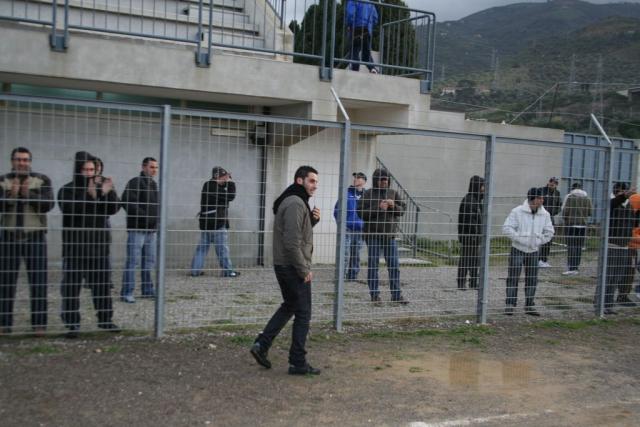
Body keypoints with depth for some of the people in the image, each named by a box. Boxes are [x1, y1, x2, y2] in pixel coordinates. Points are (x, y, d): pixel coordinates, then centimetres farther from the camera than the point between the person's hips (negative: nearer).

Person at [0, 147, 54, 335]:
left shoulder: (42, 180, 4)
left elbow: (48, 205, -8)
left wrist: (29, 194, -21)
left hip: (35, 236, -1)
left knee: (38, 281, -3)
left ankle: (39, 324, 2)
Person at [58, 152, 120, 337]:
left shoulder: (102, 187, 8)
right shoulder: (67, 190, -1)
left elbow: (114, 208, -3)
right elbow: (70, 209, -18)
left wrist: (108, 193, -20)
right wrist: (89, 196, -28)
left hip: (99, 244, 3)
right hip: (75, 246, -3)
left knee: (102, 284, 9)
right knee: (72, 285, -1)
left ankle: (105, 319, 21)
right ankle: (72, 323, 7)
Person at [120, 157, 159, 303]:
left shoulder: (154, 184, 18)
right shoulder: (135, 182, -8)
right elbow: (126, 202, -19)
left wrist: (156, 222, 14)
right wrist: (144, 216, -21)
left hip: (152, 230, 8)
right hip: (137, 229, -8)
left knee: (149, 261, 12)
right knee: (132, 261, -6)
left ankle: (147, 290, 20)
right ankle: (127, 293, -1)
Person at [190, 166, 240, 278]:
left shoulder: (208, 185, 12)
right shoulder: (214, 188, -16)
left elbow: (223, 195, 18)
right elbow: (230, 196, -17)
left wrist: (227, 182, 6)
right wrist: (230, 182, -9)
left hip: (206, 222, 9)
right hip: (217, 223, -9)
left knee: (202, 246, 10)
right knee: (222, 247, 0)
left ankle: (195, 270, 10)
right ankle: (228, 271, 7)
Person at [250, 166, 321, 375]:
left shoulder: (292, 201, 14)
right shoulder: (296, 203, -18)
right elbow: (292, 242, -25)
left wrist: (312, 219, 4)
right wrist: (304, 270, -18)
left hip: (283, 265, 10)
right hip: (293, 267, -10)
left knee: (289, 307, 22)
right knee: (303, 314, 1)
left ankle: (262, 344, 19)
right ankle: (298, 363, 10)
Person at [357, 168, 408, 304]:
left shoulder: (393, 193, 10)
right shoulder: (368, 194, -1)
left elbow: (402, 210, 10)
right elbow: (361, 212, -9)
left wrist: (394, 206, -10)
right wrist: (378, 208, -17)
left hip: (390, 235, 3)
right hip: (373, 235, -3)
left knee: (394, 265, 4)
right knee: (373, 265, 2)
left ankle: (396, 295, 12)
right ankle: (375, 295, 11)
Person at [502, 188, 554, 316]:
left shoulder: (545, 214, 0)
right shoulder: (517, 211, -12)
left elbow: (549, 232, 10)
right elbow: (507, 228, -13)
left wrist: (539, 241, -1)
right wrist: (520, 239, -18)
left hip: (534, 250, 4)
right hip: (518, 249, -4)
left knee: (532, 279, 8)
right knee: (513, 277, -2)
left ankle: (529, 305, 19)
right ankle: (510, 304, 5)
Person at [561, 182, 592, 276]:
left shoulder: (570, 197, -7)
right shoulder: (587, 198, 5)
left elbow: (565, 211, -9)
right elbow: (590, 212, 5)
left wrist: (564, 220, 8)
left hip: (571, 223, -4)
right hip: (583, 224, 4)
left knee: (571, 246, -4)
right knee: (579, 246, 7)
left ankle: (571, 268, -9)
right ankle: (575, 267, 9)